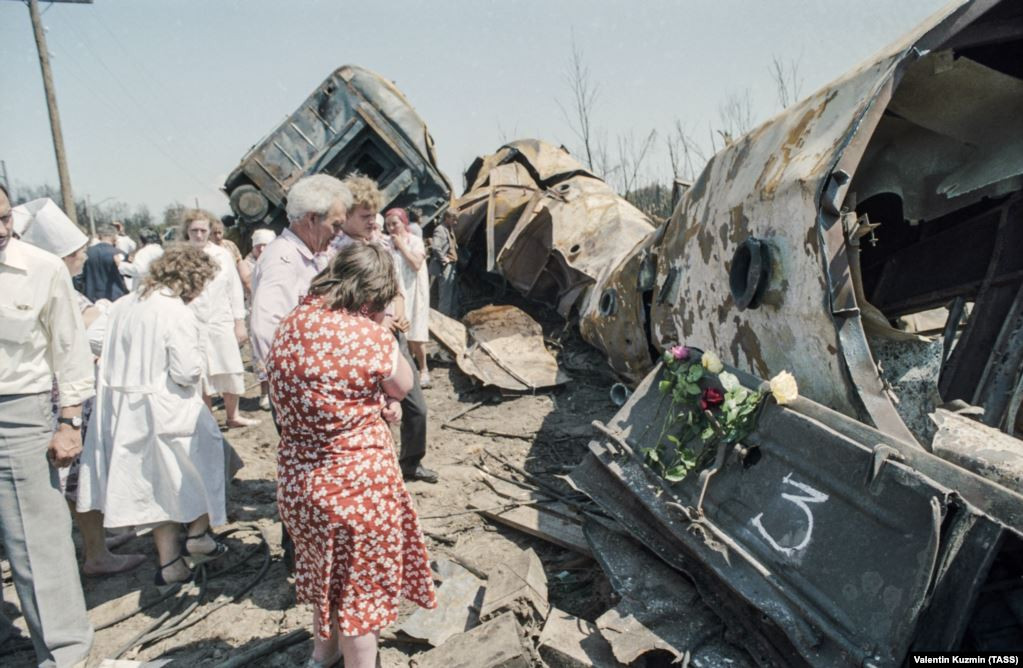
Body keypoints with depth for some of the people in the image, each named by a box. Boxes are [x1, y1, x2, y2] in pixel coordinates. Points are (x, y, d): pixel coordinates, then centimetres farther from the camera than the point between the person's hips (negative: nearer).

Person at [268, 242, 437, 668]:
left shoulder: (290, 326, -3)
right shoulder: (369, 336, -23)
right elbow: (403, 386, -5)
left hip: (297, 481, 7)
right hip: (357, 482, -7)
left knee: (329, 569, 31)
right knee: (362, 586, 16)